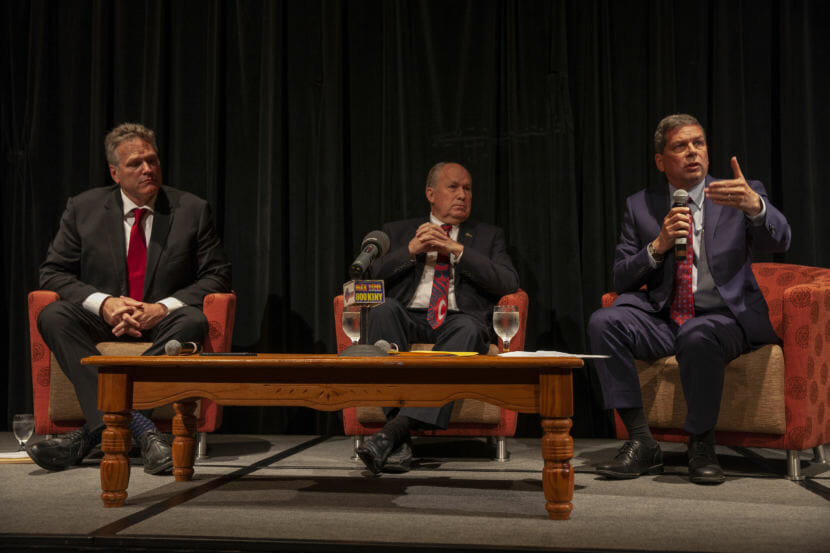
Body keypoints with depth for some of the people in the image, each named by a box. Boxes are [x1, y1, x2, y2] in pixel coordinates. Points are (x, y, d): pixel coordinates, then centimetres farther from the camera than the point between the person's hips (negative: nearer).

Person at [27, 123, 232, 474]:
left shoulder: (192, 210, 2)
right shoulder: (83, 208, 4)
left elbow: (217, 276, -1)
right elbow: (53, 272, 2)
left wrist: (163, 307, -17)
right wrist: (103, 301, -17)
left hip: (164, 321, -1)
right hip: (103, 321, 1)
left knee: (194, 320, -34)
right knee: (52, 316, -28)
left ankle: (93, 430, -35)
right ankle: (138, 425, -40)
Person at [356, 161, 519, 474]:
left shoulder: (488, 236, 22)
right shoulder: (398, 232, 23)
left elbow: (509, 284, 5)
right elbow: (369, 277, 9)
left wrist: (458, 250, -2)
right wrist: (410, 251, -4)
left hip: (458, 321, 0)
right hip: (408, 319, 1)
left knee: (468, 329, -37)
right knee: (384, 309, -34)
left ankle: (396, 429, -45)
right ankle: (399, 440, -40)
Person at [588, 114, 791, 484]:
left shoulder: (744, 194, 4)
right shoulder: (640, 206, 9)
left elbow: (779, 242, -15)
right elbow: (621, 281, 5)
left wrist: (755, 206, -37)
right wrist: (657, 247, -13)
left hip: (726, 317, -3)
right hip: (663, 320, 3)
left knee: (698, 336, -36)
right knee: (604, 322, -24)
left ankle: (702, 447, -14)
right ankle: (642, 444, -18)